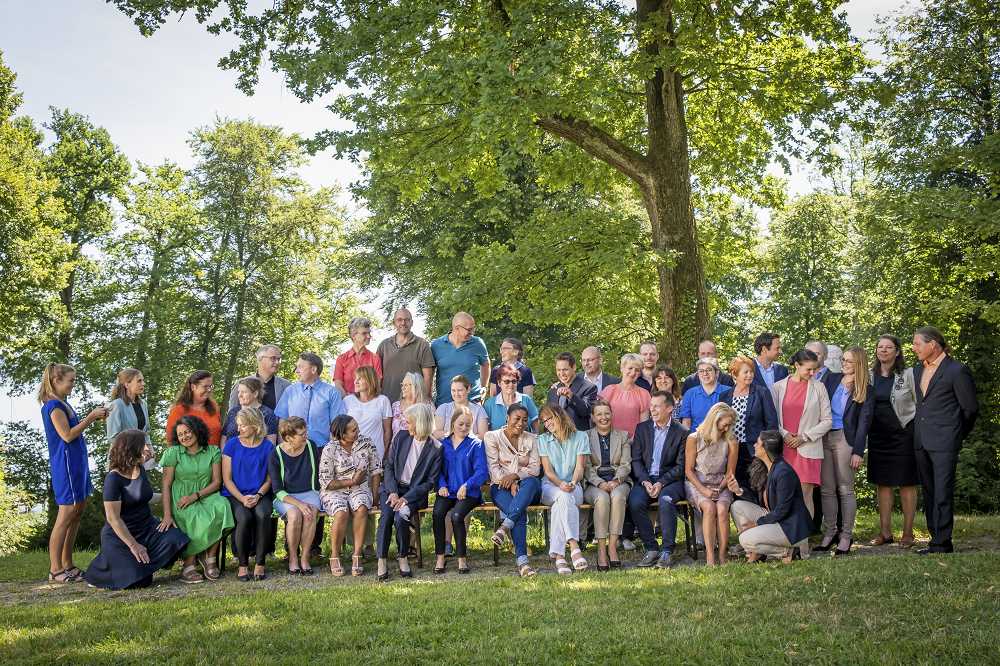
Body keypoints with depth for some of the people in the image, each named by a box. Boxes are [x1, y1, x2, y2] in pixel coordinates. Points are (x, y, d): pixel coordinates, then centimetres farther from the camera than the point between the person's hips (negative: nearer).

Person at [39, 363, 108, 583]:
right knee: (66, 514, -8)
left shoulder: (63, 404, 16)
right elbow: (67, 435, -19)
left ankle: (67, 565, 17)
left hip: (76, 463, 10)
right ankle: (55, 570, -3)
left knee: (77, 513, 11)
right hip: (65, 464, -10)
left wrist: (93, 417, 7)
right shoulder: (53, 405, -13)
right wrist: (91, 417, -14)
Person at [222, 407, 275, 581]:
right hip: (235, 495, 0)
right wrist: (242, 498, -12)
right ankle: (243, 564, -15)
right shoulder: (232, 445, 4)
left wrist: (258, 495, -13)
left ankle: (259, 563, -20)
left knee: (262, 515, -32)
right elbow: (227, 479, 1)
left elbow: (269, 478, 6)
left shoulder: (267, 446, 5)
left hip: (260, 495, 1)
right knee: (244, 518, -32)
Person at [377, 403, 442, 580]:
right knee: (386, 516, -26)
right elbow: (388, 466, 5)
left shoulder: (435, 449, -6)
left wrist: (406, 498, -16)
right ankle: (382, 560, -17)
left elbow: (430, 482, -6)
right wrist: (393, 492, -10)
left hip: (415, 492, -3)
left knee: (400, 518, -29)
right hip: (393, 487, 3)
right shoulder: (401, 437, 5)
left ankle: (402, 557, -5)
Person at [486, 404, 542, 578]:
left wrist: (515, 476, -16)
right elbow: (493, 467, -2)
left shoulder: (531, 439, 15)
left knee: (531, 482, -38)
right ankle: (521, 560, -43)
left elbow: (535, 468, 3)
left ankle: (505, 526, -45)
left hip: (526, 486, 2)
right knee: (520, 513, -34)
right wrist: (510, 484, -18)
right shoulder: (492, 437, 8)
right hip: (501, 486, -2)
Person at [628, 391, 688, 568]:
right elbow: (636, 460, 7)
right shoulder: (642, 428, 12)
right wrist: (645, 482, -10)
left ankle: (667, 551, -24)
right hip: (645, 479, 3)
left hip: (670, 480, -3)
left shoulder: (681, 432, 3)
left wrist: (661, 483, -15)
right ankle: (651, 548, -15)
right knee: (635, 502, -27)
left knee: (665, 501, -34)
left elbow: (681, 466, -2)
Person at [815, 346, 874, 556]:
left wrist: (858, 451, -11)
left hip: (844, 439, -4)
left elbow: (864, 422, -4)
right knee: (827, 489, 6)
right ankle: (829, 533, 13)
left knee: (845, 489, -2)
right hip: (824, 438, 4)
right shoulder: (833, 379, 12)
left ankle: (846, 536, 5)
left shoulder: (866, 391, 1)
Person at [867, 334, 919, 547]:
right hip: (878, 436, 4)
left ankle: (908, 532, 9)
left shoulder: (908, 374, -3)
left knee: (906, 483, 1)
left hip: (903, 434, -4)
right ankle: (885, 532, 15)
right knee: (882, 483, 8)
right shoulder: (870, 376, 8)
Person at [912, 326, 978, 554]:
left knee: (942, 494, -7)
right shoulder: (918, 370, 14)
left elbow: (970, 408, -2)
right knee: (929, 493, 11)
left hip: (944, 442, -7)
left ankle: (942, 544, -3)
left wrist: (956, 435, 7)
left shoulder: (957, 370, -8)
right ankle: (936, 539, 18)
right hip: (921, 442, 7)